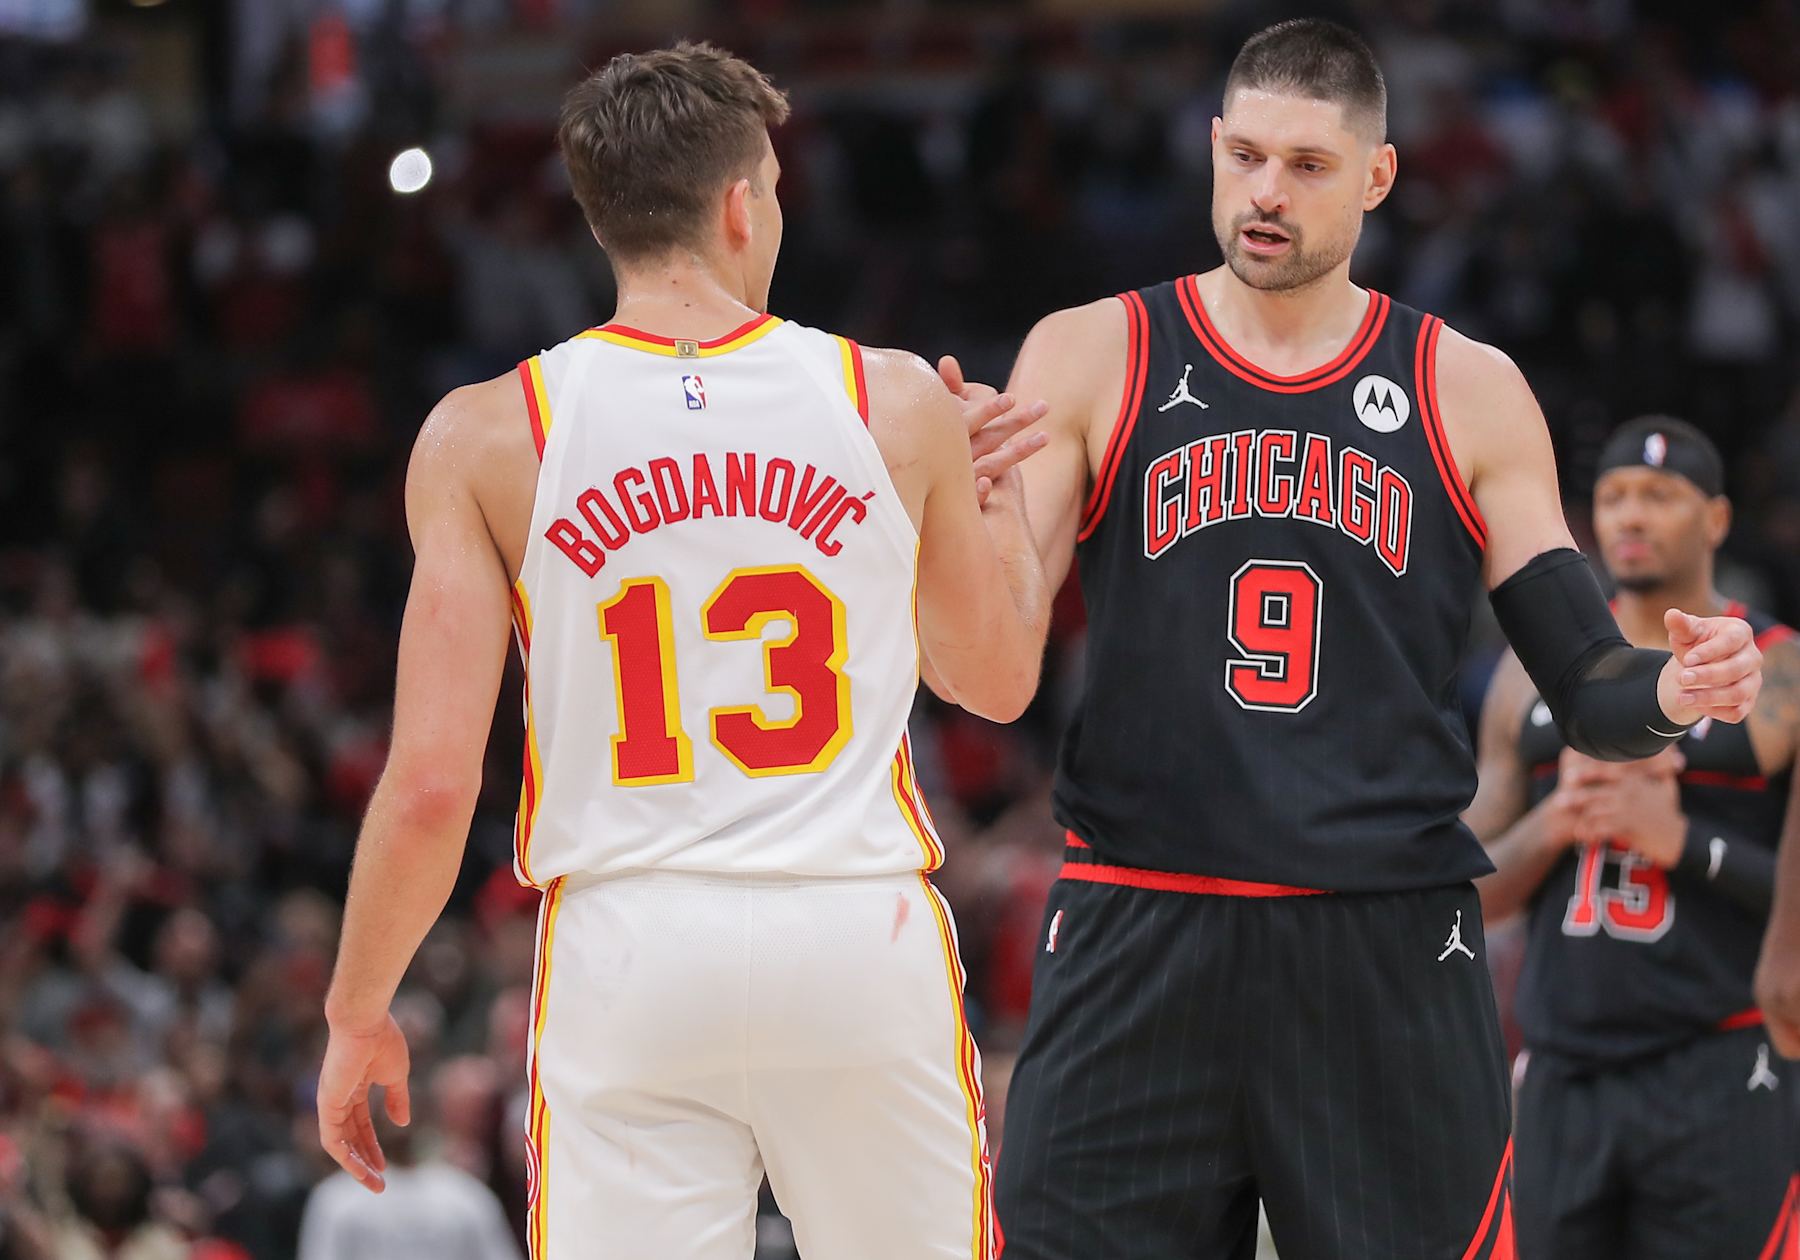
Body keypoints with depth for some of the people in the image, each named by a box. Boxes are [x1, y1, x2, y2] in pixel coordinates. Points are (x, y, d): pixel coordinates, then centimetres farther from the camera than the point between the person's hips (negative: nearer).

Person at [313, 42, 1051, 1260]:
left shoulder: (486, 438, -2)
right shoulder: (898, 402, 2)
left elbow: (433, 784, -5)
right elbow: (998, 679, 18)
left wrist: (358, 1012, 9)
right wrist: (997, 492, 35)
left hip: (629, 947, -1)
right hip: (860, 933, 1)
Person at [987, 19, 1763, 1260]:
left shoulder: (1467, 392, 9)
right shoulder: (1091, 360, 6)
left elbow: (1584, 682, 9)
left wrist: (1671, 693, -14)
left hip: (1391, 956, 1)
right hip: (1138, 949, -1)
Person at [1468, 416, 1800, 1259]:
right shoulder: (1535, 677, 11)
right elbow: (1471, 891, 10)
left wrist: (1678, 840, -18)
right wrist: (1557, 819, -10)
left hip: (1722, 1086, -4)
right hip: (1566, 1087, 4)